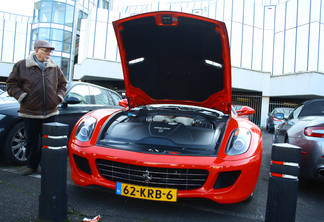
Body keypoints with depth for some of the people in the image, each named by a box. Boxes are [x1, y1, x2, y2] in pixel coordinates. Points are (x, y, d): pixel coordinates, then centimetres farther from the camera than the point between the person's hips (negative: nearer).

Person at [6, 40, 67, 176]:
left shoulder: (54, 67, 9)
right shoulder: (22, 65, 1)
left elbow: (62, 84, 19)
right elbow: (11, 84, 4)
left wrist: (59, 97, 5)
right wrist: (21, 96, -9)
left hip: (50, 112, 2)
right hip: (30, 112, -2)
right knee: (32, 141, 8)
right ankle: (32, 166, 23)